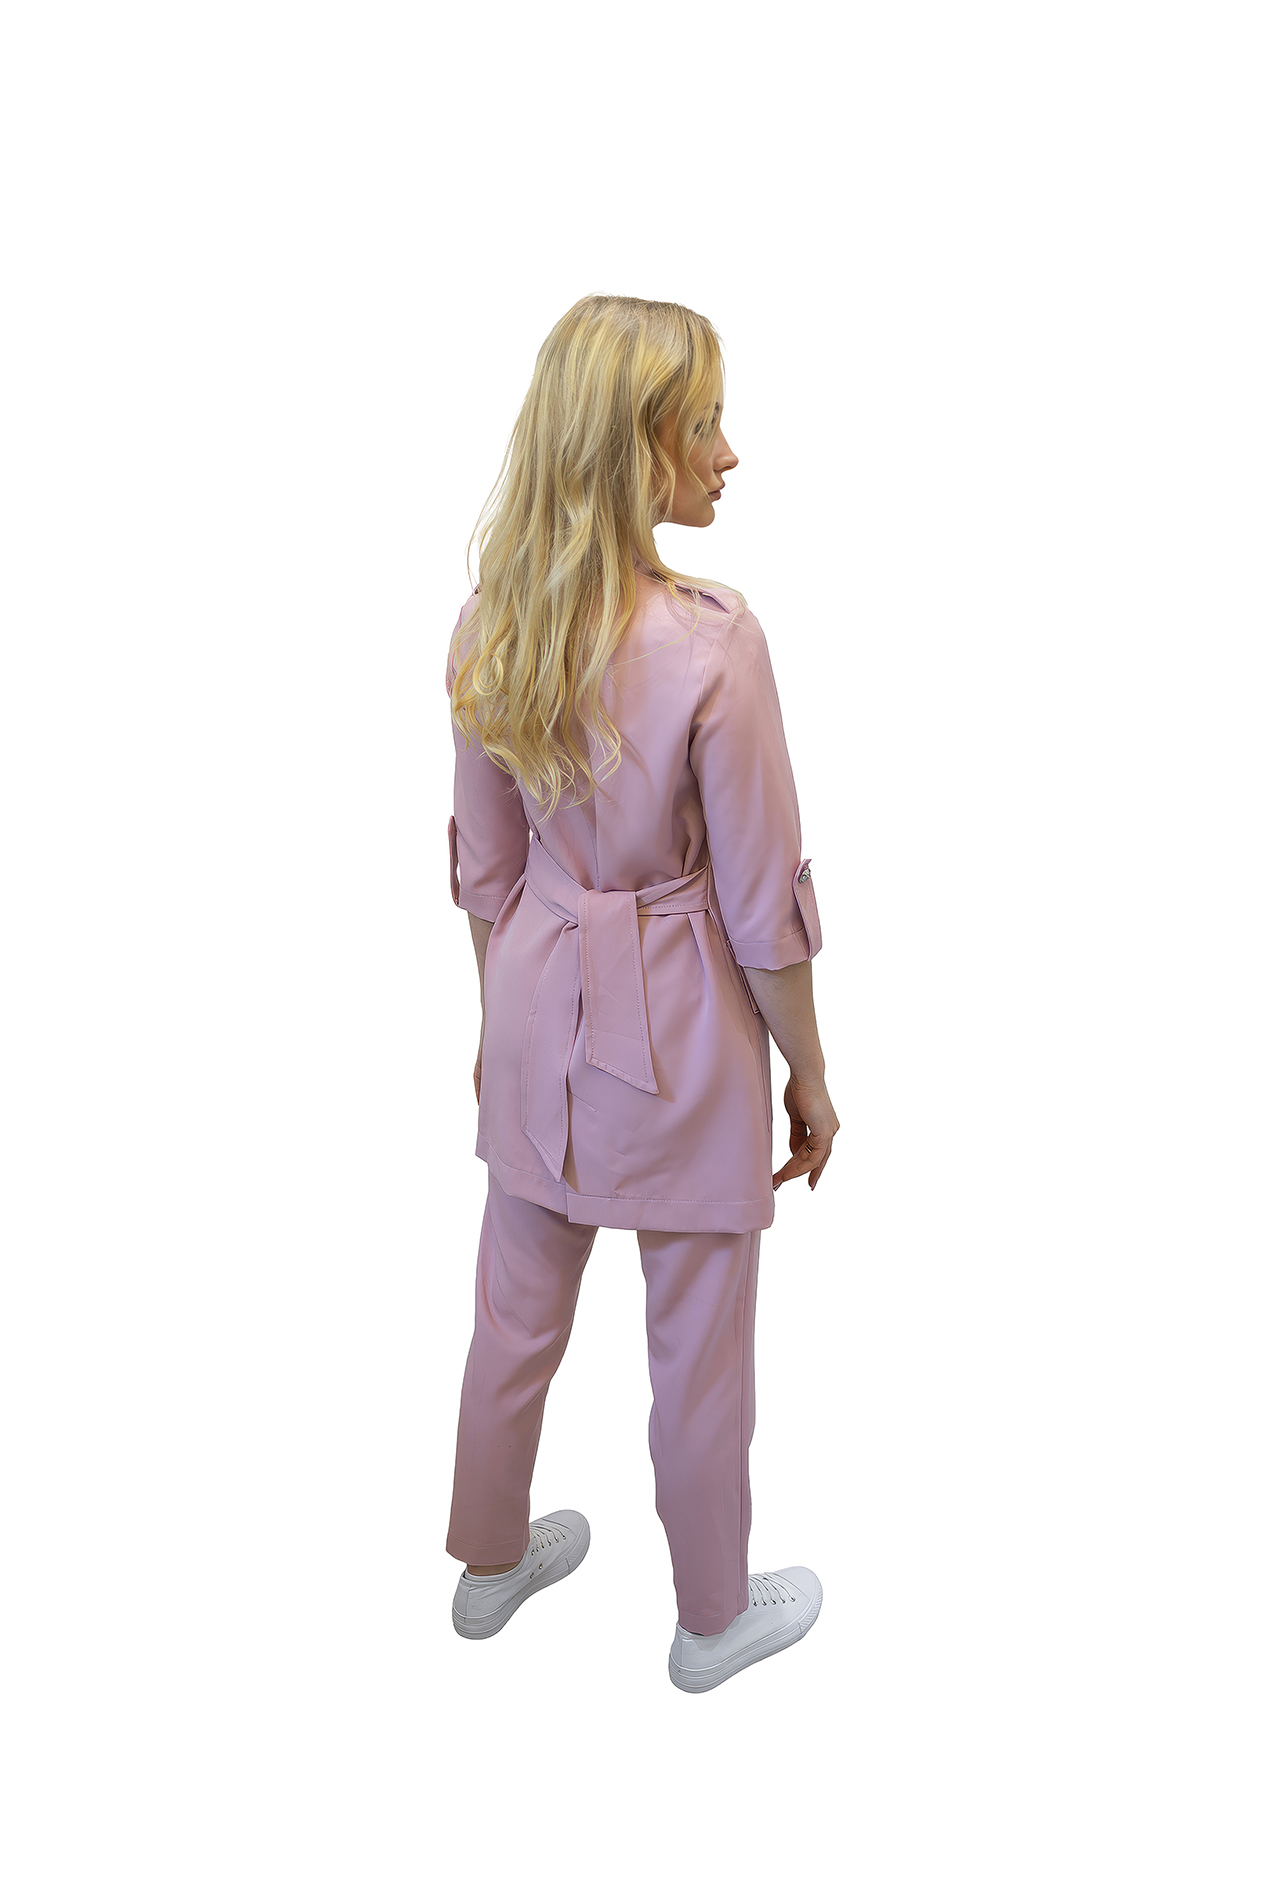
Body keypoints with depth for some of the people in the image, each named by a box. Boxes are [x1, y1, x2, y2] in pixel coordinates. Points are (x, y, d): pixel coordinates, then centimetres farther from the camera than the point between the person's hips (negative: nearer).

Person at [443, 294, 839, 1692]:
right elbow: (764, 904, -17)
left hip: (537, 1009, 6)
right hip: (680, 1022, -5)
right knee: (698, 1347, 16)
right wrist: (809, 1072, -3)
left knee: (518, 1311, 24)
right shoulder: (712, 642, -25)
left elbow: (483, 867, 3)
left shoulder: (487, 630, -6)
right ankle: (714, 1616, 39)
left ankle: (491, 1558, 48)